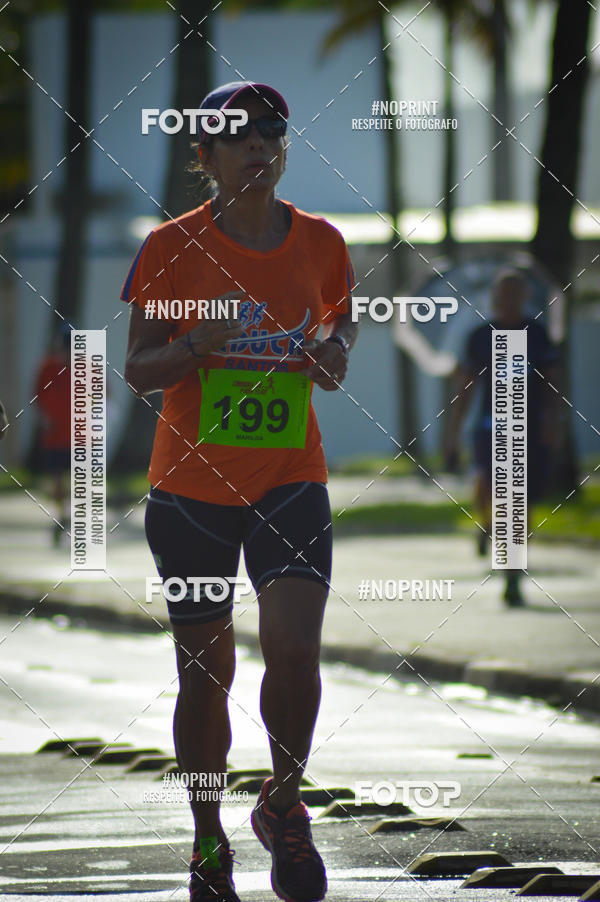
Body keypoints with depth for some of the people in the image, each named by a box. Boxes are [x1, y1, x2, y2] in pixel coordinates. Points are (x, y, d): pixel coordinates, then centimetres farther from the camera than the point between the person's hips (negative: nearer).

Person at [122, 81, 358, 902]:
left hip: (291, 483, 1)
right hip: (191, 487, -1)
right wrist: (199, 344, -22)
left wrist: (336, 353, -6)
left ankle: (283, 806, 10)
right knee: (205, 673, 4)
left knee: (295, 652, -15)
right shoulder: (171, 248, -5)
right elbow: (137, 369, -3)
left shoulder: (321, 243, 1)